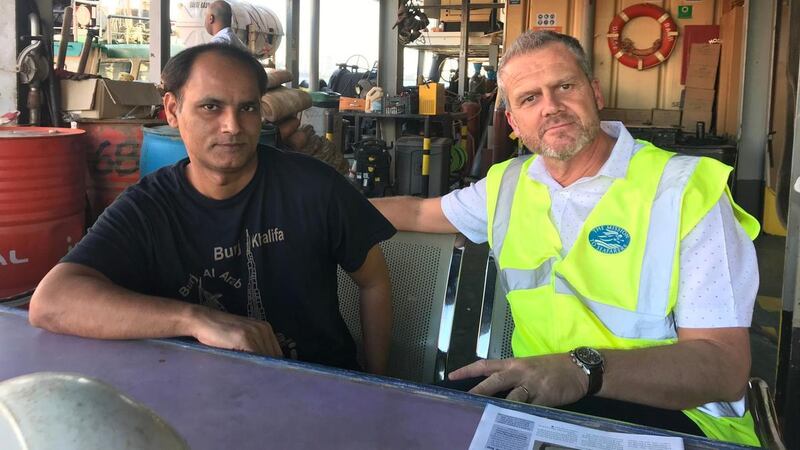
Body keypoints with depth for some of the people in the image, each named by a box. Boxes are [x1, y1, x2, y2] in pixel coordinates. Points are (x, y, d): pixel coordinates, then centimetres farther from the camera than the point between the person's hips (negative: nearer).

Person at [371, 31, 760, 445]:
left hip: (668, 412, -6)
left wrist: (585, 368, -34)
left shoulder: (688, 188, -11)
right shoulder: (507, 185, 9)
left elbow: (724, 365, -18)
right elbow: (419, 213, 27)